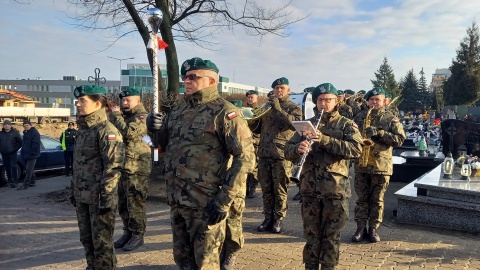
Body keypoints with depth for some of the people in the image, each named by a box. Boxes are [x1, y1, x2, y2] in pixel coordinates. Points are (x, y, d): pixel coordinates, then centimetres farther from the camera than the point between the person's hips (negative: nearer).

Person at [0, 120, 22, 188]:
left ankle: (14, 181, -6)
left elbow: (20, 142, 1)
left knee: (13, 167, -9)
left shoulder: (15, 132, -1)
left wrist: (15, 148, -8)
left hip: (12, 153, -4)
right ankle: (10, 181, 18)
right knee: (7, 168, 8)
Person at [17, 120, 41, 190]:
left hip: (32, 155, -10)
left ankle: (25, 184, -10)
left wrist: (30, 153, -22)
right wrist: (23, 152, 15)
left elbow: (36, 144, -21)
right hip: (26, 155, 10)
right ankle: (32, 182, 24)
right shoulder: (25, 133, 17)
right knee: (30, 169, 15)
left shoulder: (35, 133, -13)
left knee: (29, 169, -9)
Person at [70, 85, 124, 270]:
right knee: (86, 238, 18)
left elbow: (114, 167, -19)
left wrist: (106, 197, -21)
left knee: (101, 241, 2)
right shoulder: (82, 130, 13)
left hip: (99, 198, -8)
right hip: (82, 197, 8)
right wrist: (73, 190, 17)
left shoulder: (107, 131, -13)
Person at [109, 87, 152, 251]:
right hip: (121, 166, 9)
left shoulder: (142, 116, -9)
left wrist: (116, 115, -13)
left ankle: (138, 235, 9)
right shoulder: (124, 116, 19)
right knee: (123, 203, 14)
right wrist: (113, 114, 4)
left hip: (136, 168, -9)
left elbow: (128, 133, -24)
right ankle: (128, 232, 26)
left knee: (135, 203, -1)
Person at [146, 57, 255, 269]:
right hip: (176, 200, 7)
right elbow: (165, 144, 23)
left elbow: (245, 157, -16)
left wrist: (225, 200, -20)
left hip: (206, 204, -7)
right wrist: (157, 128, 0)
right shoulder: (178, 111, 12)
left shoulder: (224, 112, -10)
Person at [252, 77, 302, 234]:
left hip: (282, 154, -4)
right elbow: (258, 129, 18)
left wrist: (278, 108, -17)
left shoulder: (293, 107, 4)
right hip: (264, 153, 4)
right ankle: (268, 218, 19)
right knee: (266, 189, 9)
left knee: (280, 189, 2)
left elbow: (295, 123, -17)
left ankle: (279, 219, 14)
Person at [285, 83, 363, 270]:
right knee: (311, 234, 12)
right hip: (310, 188, 2)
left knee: (331, 235, 8)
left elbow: (356, 149, -14)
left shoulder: (346, 124, 2)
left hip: (335, 189, -2)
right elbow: (288, 150, 5)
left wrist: (324, 139, -24)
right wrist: (298, 149, -20)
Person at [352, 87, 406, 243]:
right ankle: (361, 228, 13)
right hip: (361, 164, 2)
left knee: (377, 200, 6)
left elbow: (400, 139, -8)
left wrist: (379, 132, -19)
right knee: (362, 199, 6)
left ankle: (373, 229, 16)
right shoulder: (360, 117, 10)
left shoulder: (390, 119, 1)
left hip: (381, 166, -2)